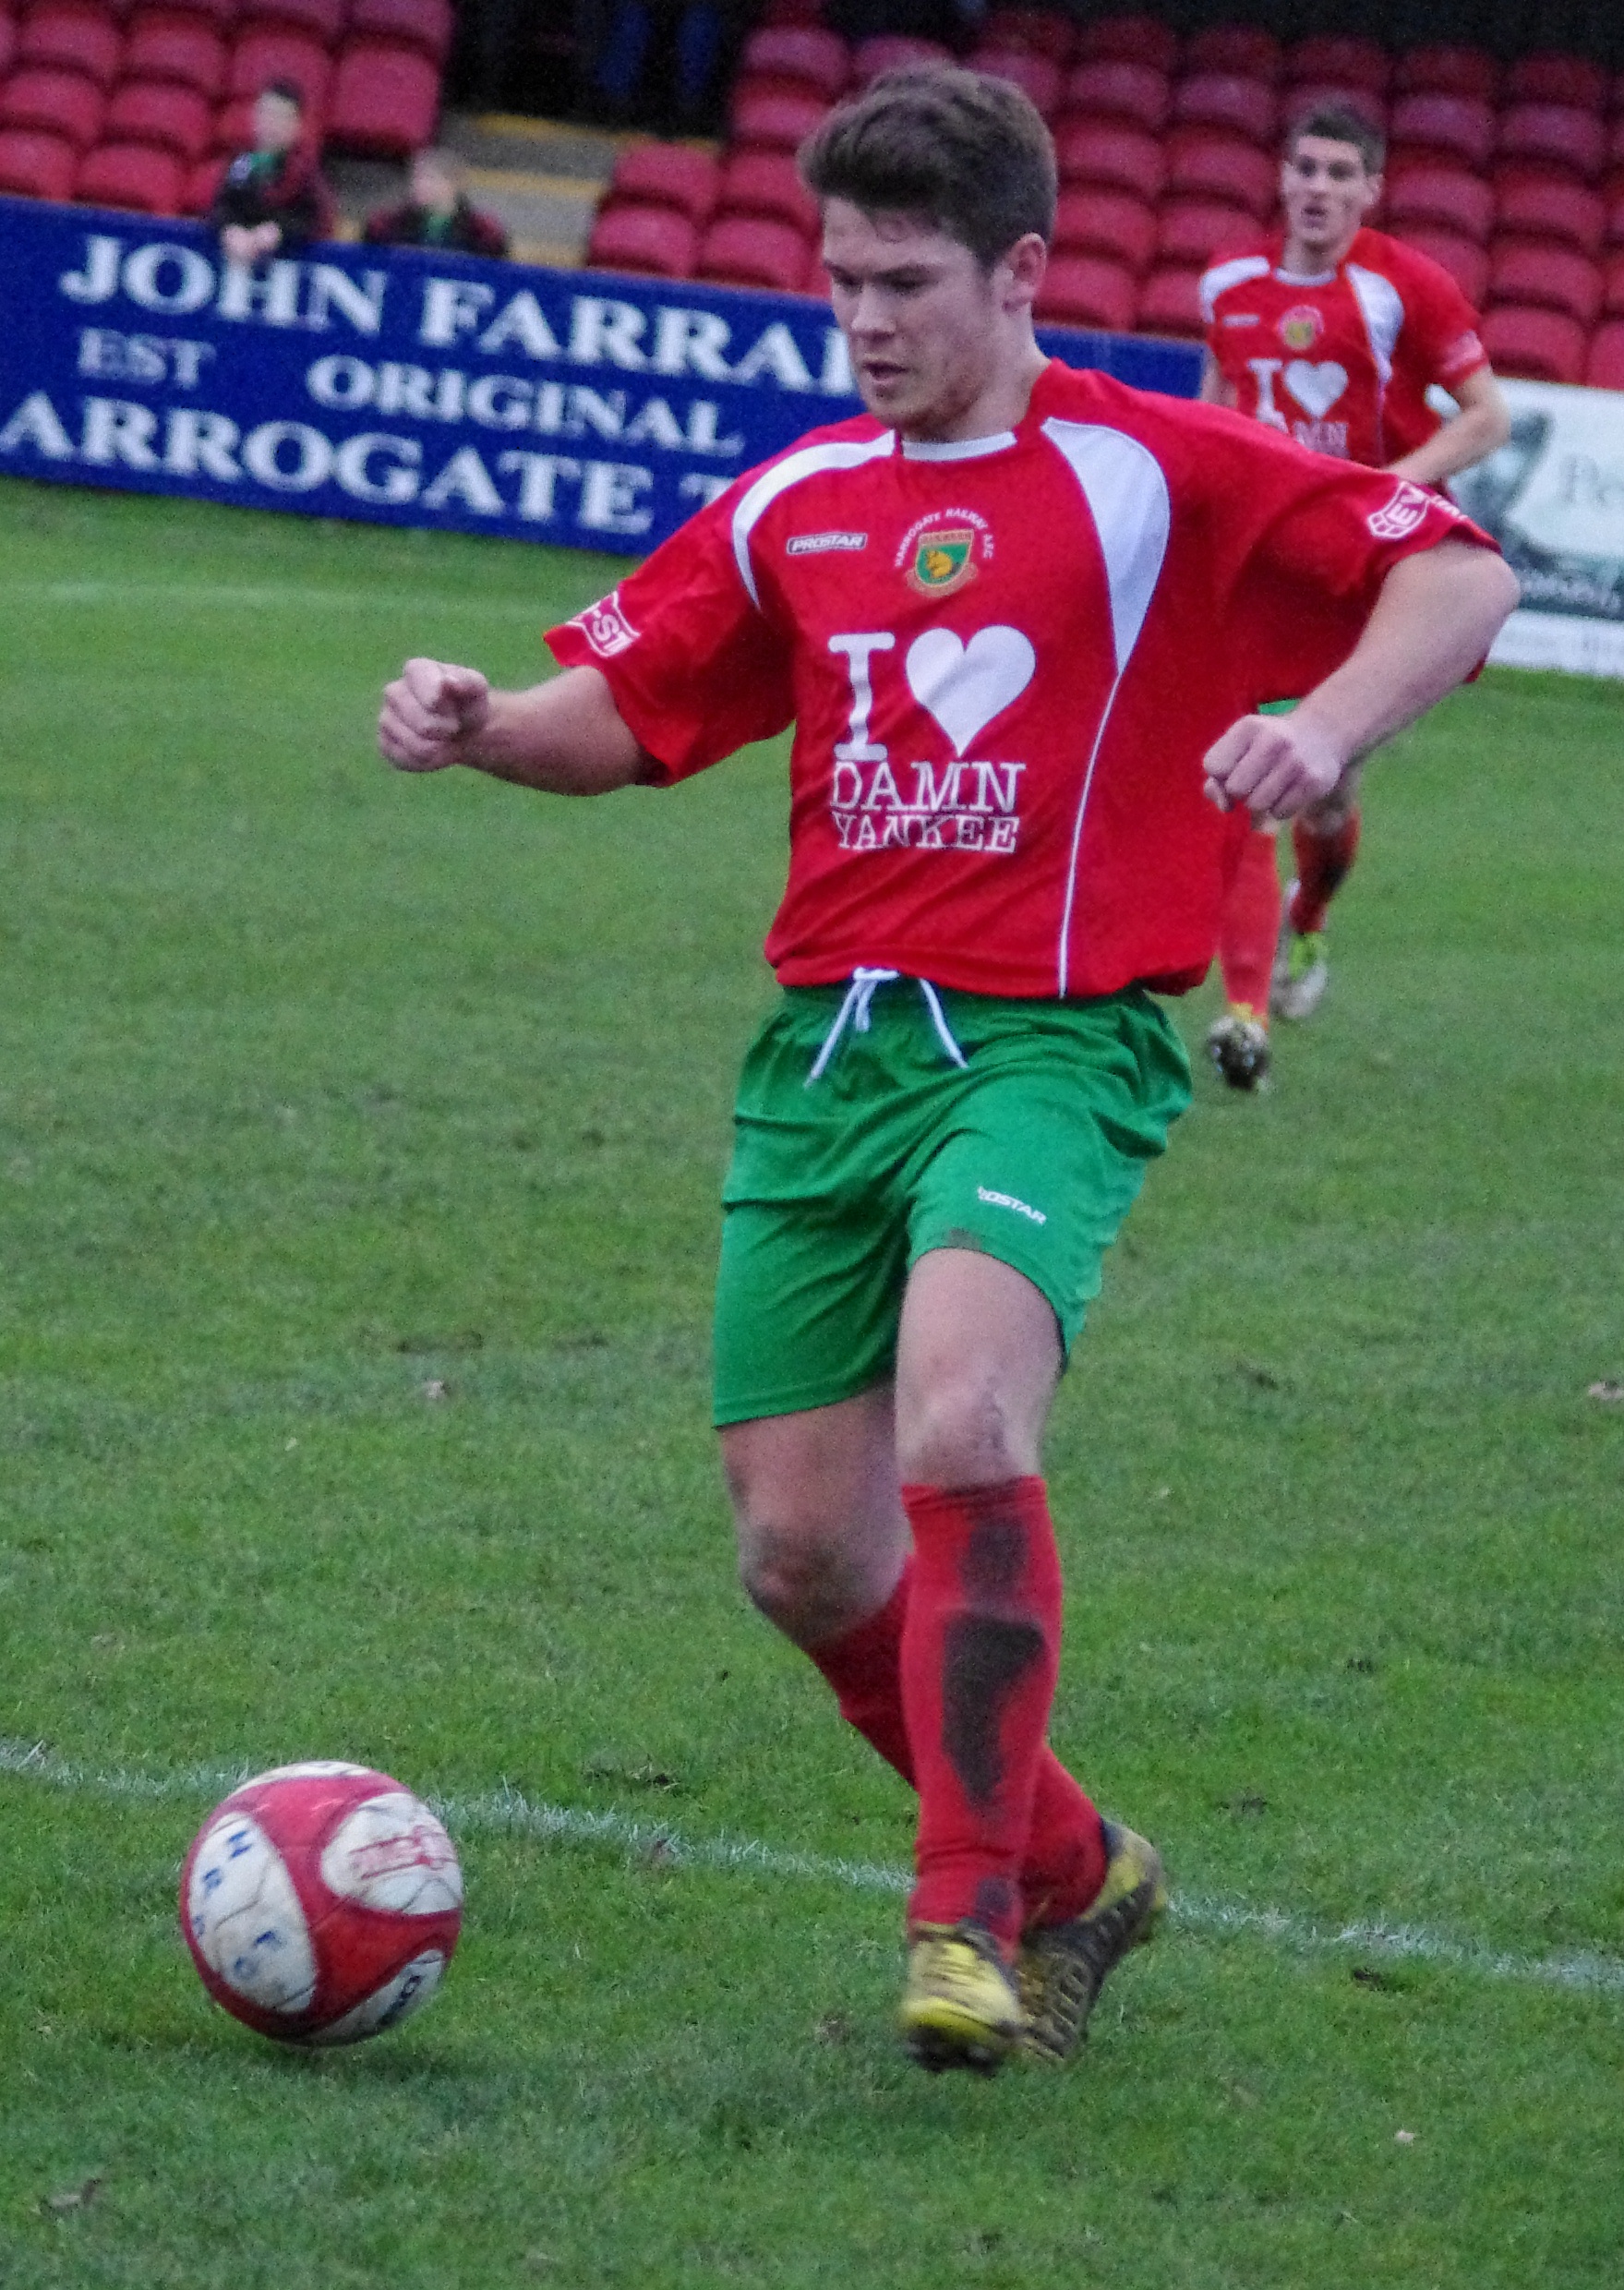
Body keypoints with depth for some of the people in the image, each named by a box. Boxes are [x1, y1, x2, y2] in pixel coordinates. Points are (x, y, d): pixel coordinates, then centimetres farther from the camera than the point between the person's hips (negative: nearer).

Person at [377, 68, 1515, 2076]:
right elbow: (628, 711, 19)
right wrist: (477, 727, -2)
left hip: (1049, 1044, -6)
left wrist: (1328, 727, -24)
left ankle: (971, 1915, -21)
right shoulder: (796, 506, 13)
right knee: (803, 1554, 2)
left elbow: (1456, 578, -6)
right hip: (825, 1053, 6)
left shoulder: (1156, 473, -2)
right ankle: (1069, 1875, 24)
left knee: (959, 1423, -30)